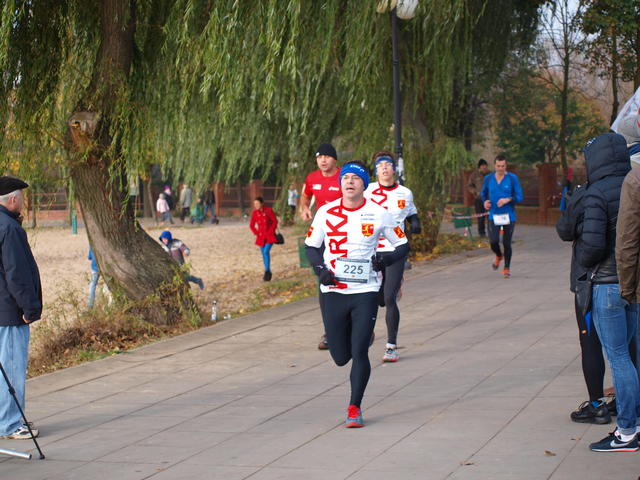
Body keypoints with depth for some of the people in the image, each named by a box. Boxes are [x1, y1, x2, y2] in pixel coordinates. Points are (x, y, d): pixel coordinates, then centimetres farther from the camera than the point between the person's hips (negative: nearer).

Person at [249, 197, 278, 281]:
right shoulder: (255, 213, 0)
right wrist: (256, 233, -2)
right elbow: (251, 225, 10)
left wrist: (270, 232, -8)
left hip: (269, 236, -4)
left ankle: (267, 271, -13)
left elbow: (275, 221, -3)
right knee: (263, 253, 6)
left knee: (266, 252, -18)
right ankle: (268, 272, 17)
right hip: (261, 236, 4)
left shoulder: (268, 210, -9)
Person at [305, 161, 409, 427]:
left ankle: (354, 408, 5)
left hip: (366, 292, -2)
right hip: (332, 291, 2)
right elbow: (311, 245, 13)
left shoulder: (378, 214, -2)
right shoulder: (326, 212, 1)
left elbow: (402, 245, 7)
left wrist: (386, 260, -13)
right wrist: (321, 269, -5)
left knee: (359, 353, -10)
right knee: (340, 357, 6)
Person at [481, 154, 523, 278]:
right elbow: (483, 193, 19)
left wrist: (507, 200, -21)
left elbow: (519, 197, -3)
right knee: (493, 241, -12)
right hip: (494, 215, 1)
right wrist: (485, 201, -3)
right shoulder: (488, 179, 4)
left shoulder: (512, 178, -4)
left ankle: (507, 268, 20)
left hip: (509, 215, -1)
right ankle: (498, 256, 23)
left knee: (507, 243, 0)